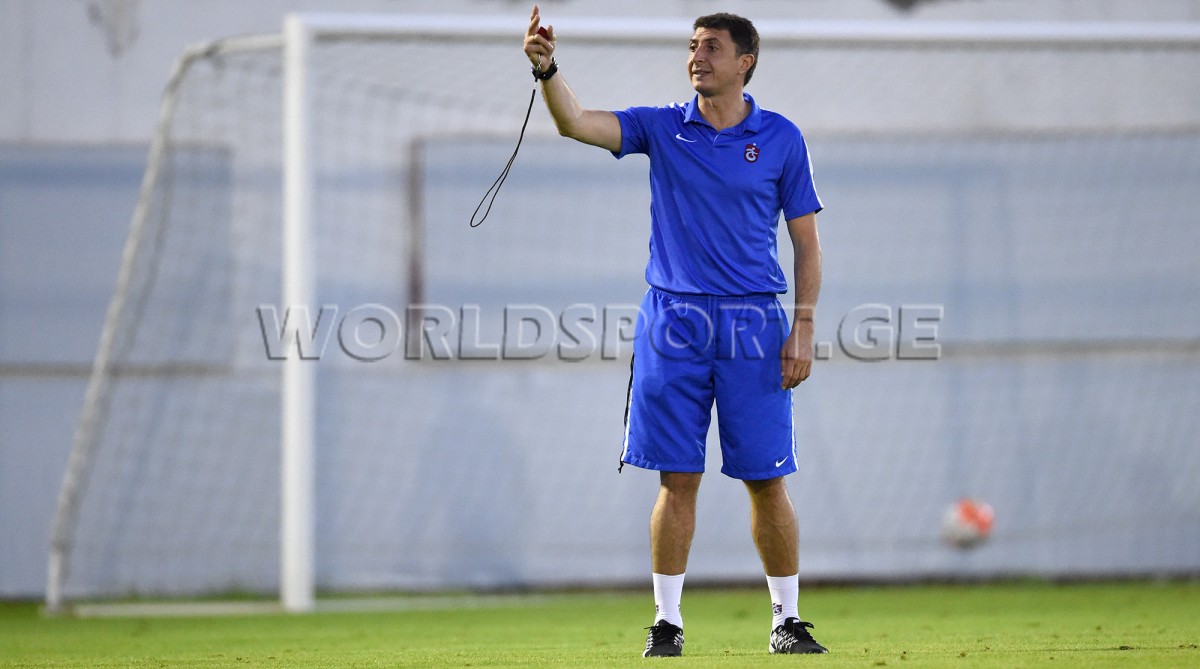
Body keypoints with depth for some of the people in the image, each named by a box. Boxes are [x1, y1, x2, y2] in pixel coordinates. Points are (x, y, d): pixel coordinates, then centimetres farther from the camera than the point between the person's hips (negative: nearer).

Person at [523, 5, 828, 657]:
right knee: (677, 479, 0)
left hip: (753, 326, 0)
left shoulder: (781, 139, 4)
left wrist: (803, 328, -3)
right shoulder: (661, 127, 5)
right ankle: (667, 622, 7)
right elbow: (577, 124, -10)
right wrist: (547, 69, -29)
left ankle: (787, 621, 12)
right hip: (673, 321, 1)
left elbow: (806, 241, 6)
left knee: (766, 481, 1)